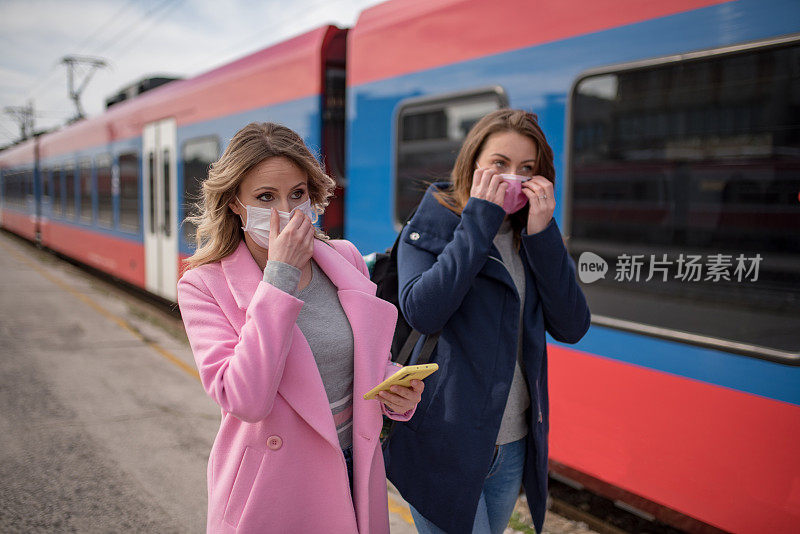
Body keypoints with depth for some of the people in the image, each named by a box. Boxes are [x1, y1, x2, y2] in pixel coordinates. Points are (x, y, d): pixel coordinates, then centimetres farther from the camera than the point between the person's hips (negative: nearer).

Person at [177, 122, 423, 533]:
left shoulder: (346, 260, -1)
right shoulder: (204, 286, -12)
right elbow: (243, 400, -25)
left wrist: (395, 391, -11)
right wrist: (280, 276, -24)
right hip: (269, 490, -3)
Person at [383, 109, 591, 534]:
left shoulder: (529, 238, 7)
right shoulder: (430, 227, -5)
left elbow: (572, 327, -4)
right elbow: (421, 312, -24)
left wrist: (543, 234, -13)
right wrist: (478, 223, -20)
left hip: (513, 446, 5)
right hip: (442, 444, -5)